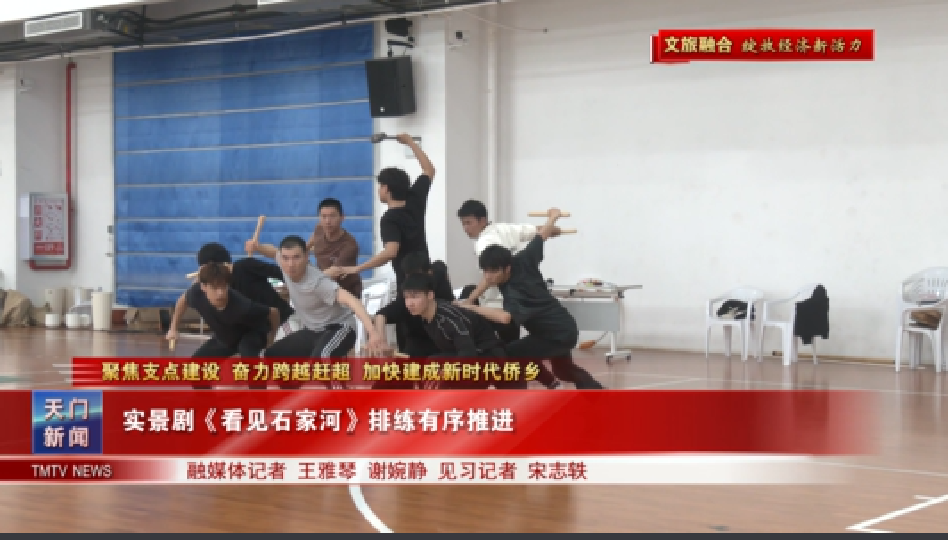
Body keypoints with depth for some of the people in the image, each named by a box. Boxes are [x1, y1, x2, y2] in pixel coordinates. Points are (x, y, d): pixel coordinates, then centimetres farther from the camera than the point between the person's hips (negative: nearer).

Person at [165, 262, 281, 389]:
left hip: (253, 332, -6)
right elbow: (183, 299, -4)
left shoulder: (243, 305, -44)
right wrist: (173, 328, 5)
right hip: (225, 337, 6)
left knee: (247, 352, -38)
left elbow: (273, 312, -26)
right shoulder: (197, 294, -32)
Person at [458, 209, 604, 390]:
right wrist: (553, 217, 19)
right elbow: (541, 236, -1)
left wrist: (471, 307, -49)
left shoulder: (514, 292, -34)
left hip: (556, 335, -10)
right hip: (563, 328, 10)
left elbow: (505, 317, -54)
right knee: (564, 369, 33)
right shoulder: (522, 261, -15)